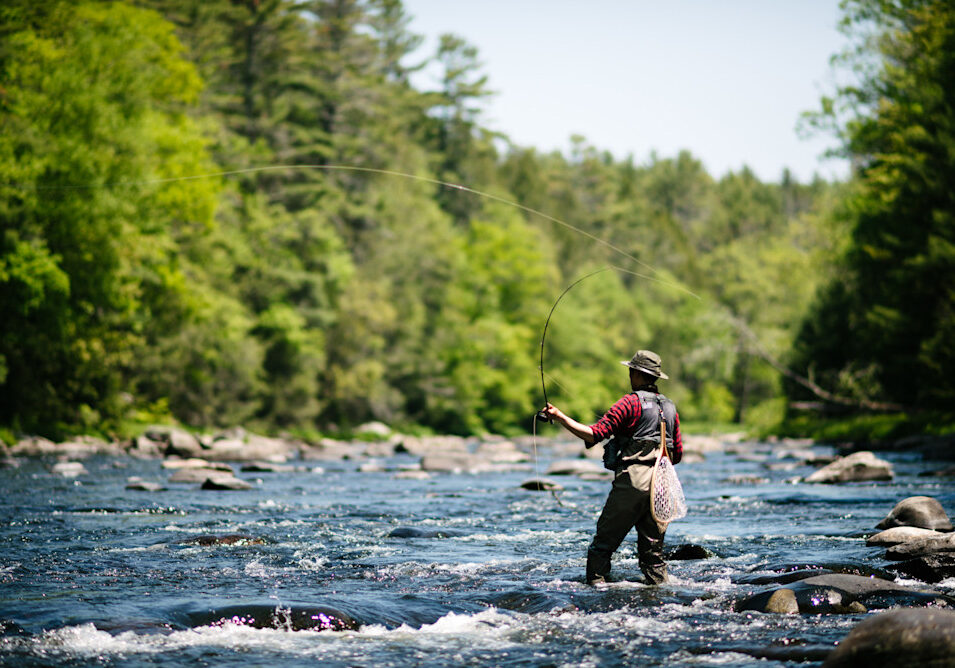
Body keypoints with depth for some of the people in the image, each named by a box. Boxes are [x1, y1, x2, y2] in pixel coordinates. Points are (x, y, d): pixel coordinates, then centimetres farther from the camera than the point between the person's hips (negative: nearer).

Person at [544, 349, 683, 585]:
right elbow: (678, 454, 20)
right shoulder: (670, 408, 17)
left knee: (603, 542, -1)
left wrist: (560, 417, -7)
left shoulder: (631, 402, -3)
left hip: (633, 482, -6)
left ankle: (595, 585, -7)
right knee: (653, 547, 11)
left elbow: (595, 434, -11)